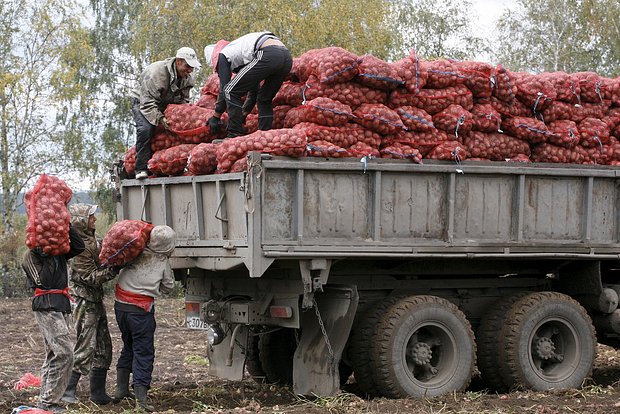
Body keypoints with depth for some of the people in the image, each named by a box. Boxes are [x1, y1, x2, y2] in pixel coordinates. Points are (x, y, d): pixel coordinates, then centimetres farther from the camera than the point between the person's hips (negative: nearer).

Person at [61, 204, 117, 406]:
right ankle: (67, 391, -2)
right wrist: (113, 271, -31)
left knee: (103, 348, 11)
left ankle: (98, 393, 18)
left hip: (96, 300, 10)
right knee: (85, 347, -9)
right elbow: (91, 277, -20)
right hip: (85, 300, -10)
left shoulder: (92, 239, 8)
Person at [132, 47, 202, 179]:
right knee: (145, 128, -31)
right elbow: (148, 103, -33)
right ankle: (141, 169, -26)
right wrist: (160, 119, -44)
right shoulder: (156, 73, -33)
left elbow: (184, 101, 4)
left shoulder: (188, 78, -8)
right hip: (142, 102, -7)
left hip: (165, 105, 7)